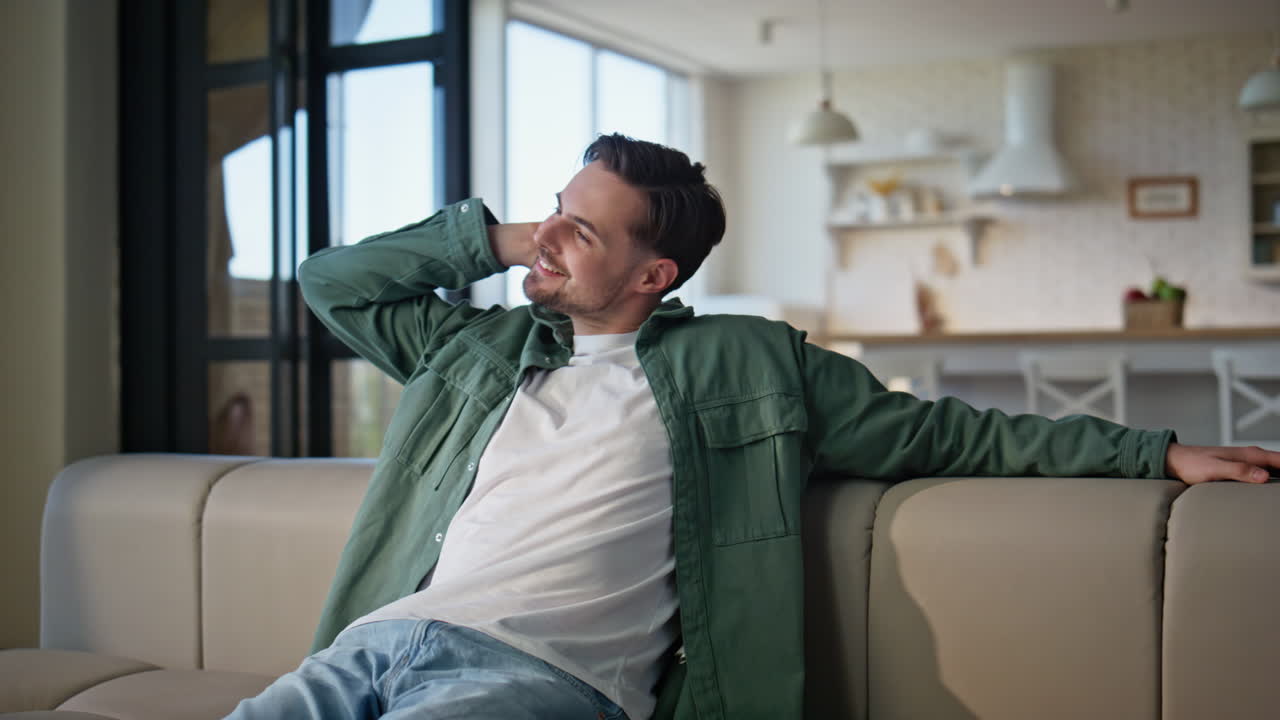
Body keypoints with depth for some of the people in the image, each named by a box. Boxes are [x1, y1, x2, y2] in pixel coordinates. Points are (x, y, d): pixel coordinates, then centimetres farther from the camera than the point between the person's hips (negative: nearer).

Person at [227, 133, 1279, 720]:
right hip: (382, 635, 5)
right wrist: (494, 238, 21)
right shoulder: (478, 346, 26)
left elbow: (933, 432, 14)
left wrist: (1159, 454, 10)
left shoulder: (743, 364, 14)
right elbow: (332, 279, 31)